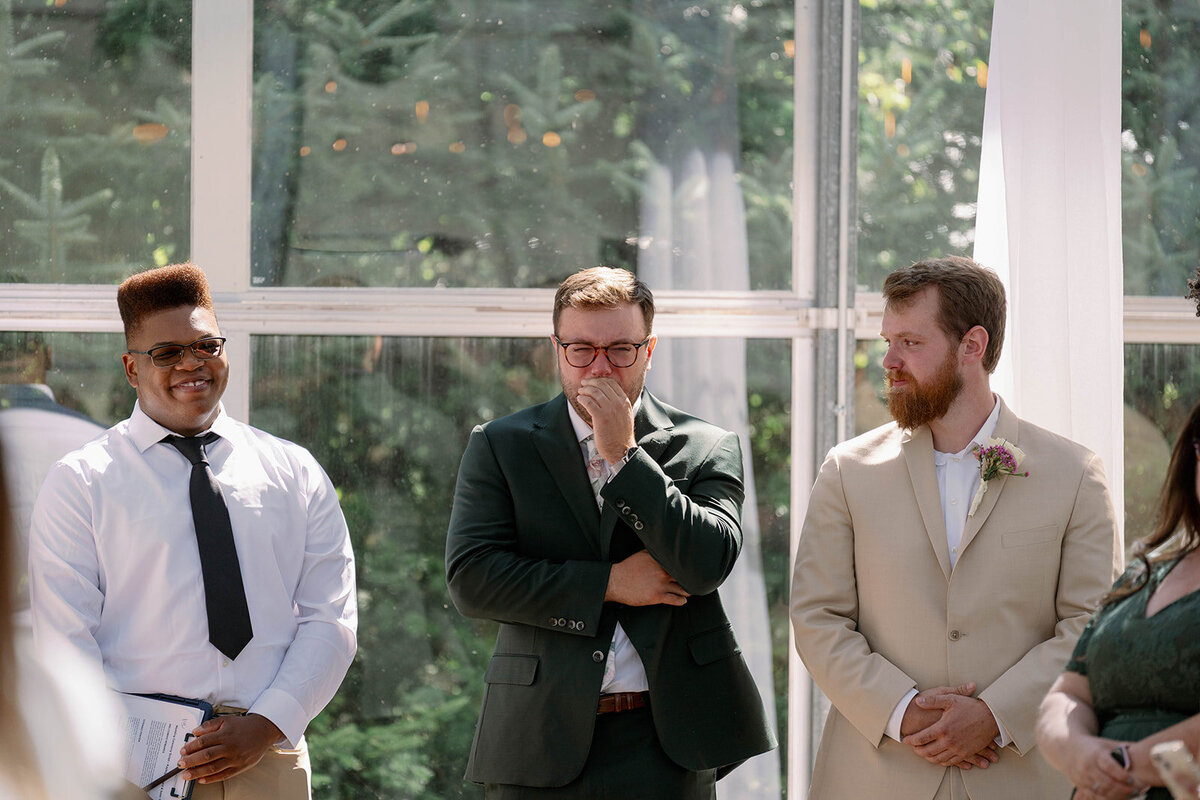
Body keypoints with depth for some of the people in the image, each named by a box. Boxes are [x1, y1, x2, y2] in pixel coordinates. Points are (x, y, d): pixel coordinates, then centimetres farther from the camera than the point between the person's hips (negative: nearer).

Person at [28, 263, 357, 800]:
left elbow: (331, 620, 6)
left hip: (269, 756, 2)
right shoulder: (79, 483, 5)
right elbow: (65, 641, -2)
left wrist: (266, 726, -9)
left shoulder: (295, 474, 12)